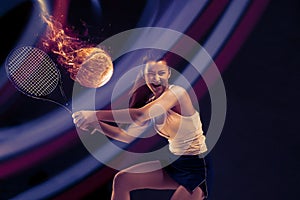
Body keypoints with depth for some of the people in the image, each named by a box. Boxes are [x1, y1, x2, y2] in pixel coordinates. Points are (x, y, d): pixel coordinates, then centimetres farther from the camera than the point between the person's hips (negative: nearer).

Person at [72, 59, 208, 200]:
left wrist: (96, 115, -31)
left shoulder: (177, 92, -19)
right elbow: (130, 135, 1)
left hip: (196, 168, -7)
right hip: (174, 163, 7)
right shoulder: (152, 103, 5)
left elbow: (140, 115, -32)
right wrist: (97, 124, -10)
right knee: (121, 179, -1)